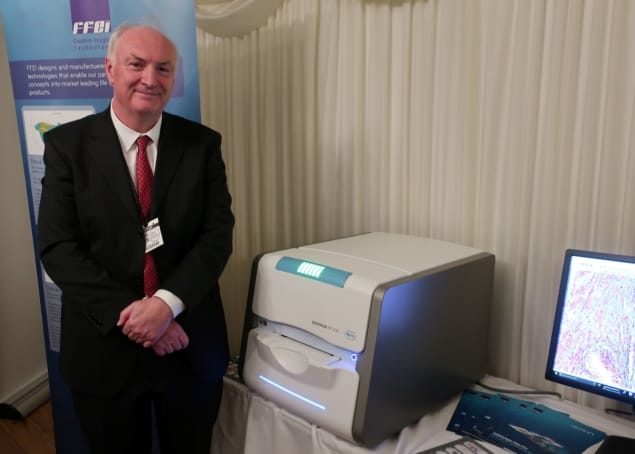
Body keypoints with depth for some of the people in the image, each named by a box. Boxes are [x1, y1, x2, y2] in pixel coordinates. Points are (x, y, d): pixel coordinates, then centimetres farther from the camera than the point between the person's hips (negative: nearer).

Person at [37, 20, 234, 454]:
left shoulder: (202, 143, -1)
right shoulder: (67, 144, -3)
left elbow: (217, 235, -7)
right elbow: (57, 247, -9)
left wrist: (167, 302, -21)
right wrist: (127, 313, -19)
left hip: (191, 344, 1)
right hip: (104, 346, -1)